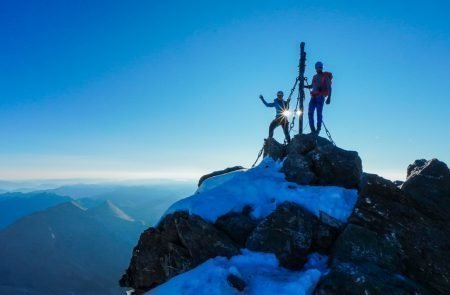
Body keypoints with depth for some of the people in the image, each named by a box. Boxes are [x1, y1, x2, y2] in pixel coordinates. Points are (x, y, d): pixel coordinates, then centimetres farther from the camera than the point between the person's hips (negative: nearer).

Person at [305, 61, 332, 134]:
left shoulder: (325, 76, -1)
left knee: (319, 113, -11)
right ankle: (313, 130, 2)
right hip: (313, 97, 6)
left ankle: (318, 130, -8)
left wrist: (329, 97, -20)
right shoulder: (315, 77, 17)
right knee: (310, 113, -2)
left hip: (320, 97, -6)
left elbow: (329, 88, -8)